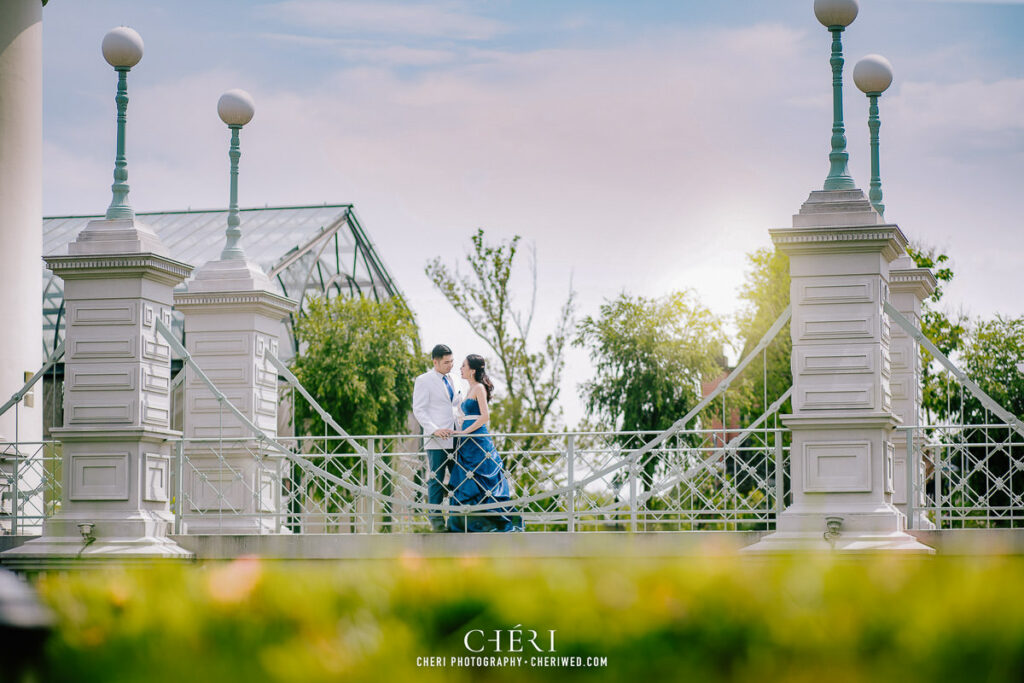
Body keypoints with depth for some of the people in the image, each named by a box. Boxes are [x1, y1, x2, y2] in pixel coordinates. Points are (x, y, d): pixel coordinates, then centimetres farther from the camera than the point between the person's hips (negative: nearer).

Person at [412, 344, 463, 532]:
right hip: (436, 439, -7)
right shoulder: (423, 381, -5)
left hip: (452, 438, 7)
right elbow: (419, 410, -10)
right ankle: (436, 518, 2)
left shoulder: (448, 380, 17)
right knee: (436, 479, -3)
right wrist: (434, 430, -21)